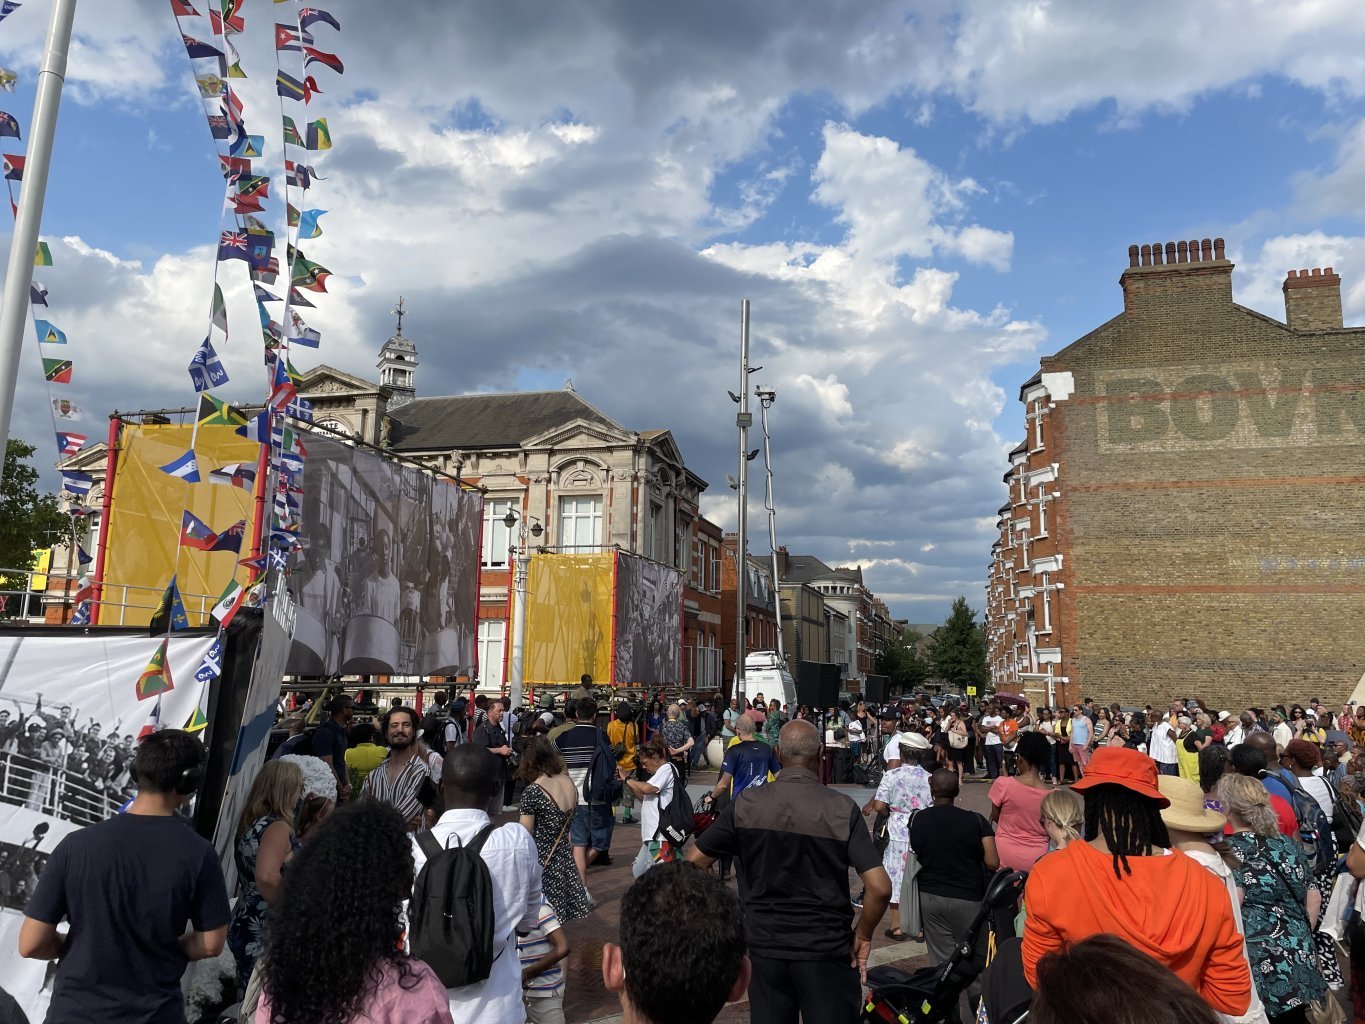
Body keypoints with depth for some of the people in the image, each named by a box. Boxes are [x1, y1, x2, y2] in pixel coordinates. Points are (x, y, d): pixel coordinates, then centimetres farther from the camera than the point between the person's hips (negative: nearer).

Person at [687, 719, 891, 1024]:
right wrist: (863, 933, -1)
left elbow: (693, 863, -2)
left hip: (763, 945, 2)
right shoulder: (842, 809, -13)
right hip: (825, 949, -2)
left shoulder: (745, 806, -7)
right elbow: (880, 888, -18)